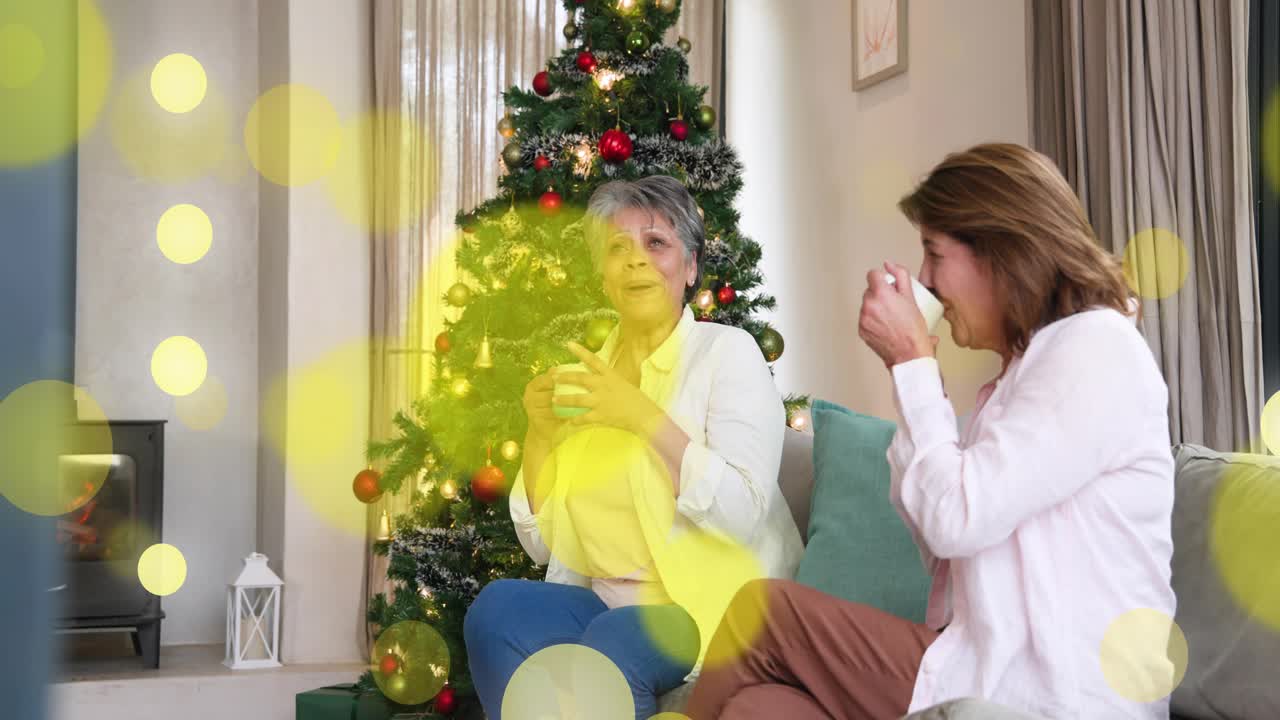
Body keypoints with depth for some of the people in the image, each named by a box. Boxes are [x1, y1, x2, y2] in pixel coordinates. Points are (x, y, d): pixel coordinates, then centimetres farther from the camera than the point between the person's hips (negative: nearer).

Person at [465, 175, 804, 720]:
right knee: (497, 609, -23)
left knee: (610, 645, -33)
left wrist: (644, 416, -22)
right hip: (606, 604, 5)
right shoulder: (587, 375, 11)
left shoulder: (727, 350, -4)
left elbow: (744, 512, -18)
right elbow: (540, 544, 8)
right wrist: (538, 433, -6)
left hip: (712, 607, -4)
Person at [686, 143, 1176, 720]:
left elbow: (956, 520, -17)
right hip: (998, 669, 8)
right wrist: (911, 370, 10)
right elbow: (943, 547, 14)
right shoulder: (1026, 366, 19)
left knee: (760, 613, -9)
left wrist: (912, 359, -6)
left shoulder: (1098, 349, -9)